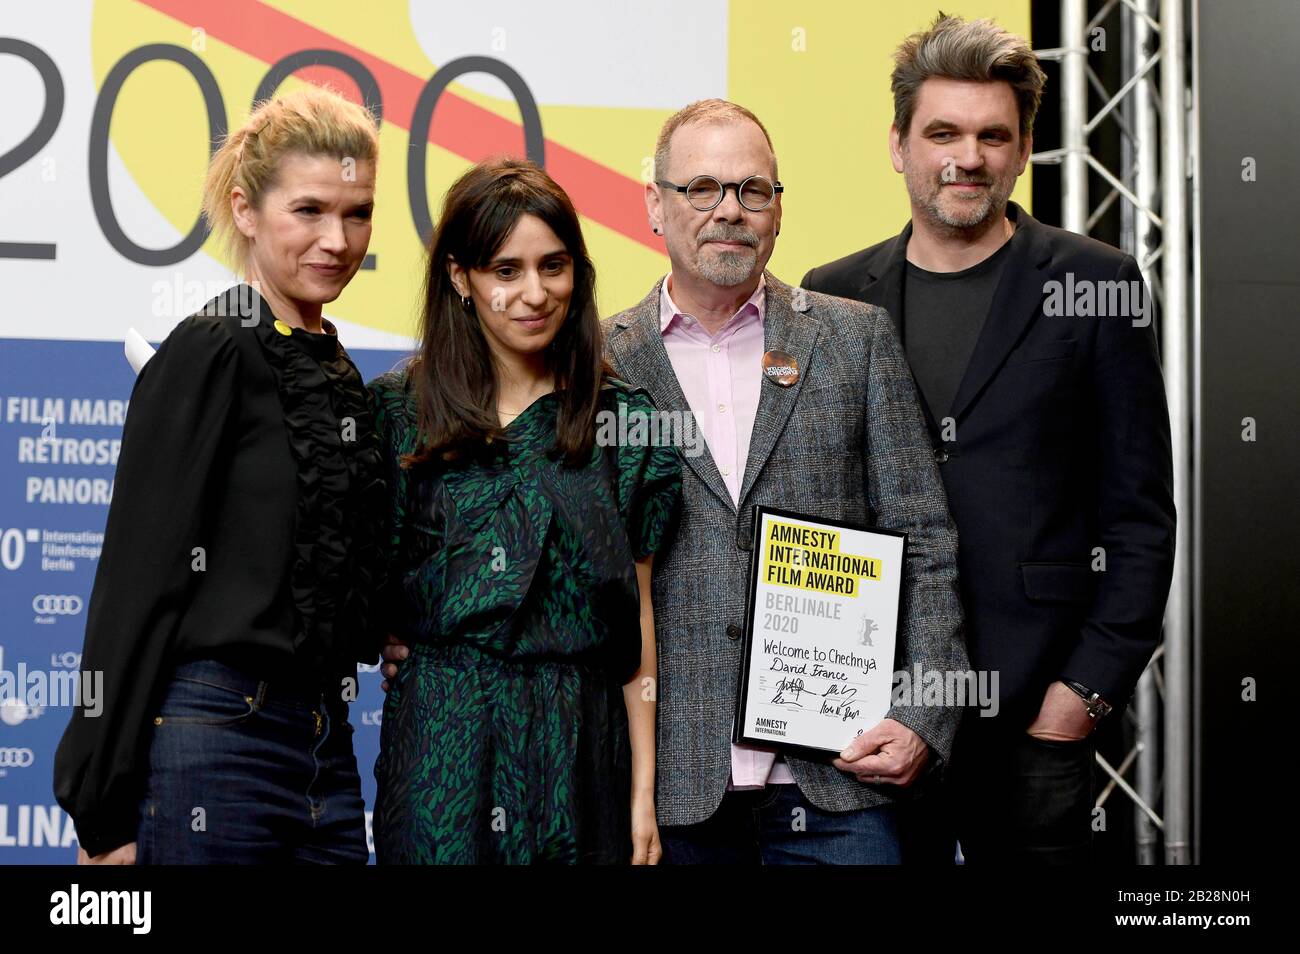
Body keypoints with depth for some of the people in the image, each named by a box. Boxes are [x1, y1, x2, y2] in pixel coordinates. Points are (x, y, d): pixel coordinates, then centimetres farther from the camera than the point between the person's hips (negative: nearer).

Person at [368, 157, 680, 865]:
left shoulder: (622, 417, 5)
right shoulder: (396, 411, 2)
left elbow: (637, 614, 5)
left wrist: (644, 790, 1)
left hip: (582, 749, 1)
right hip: (442, 749, -1)